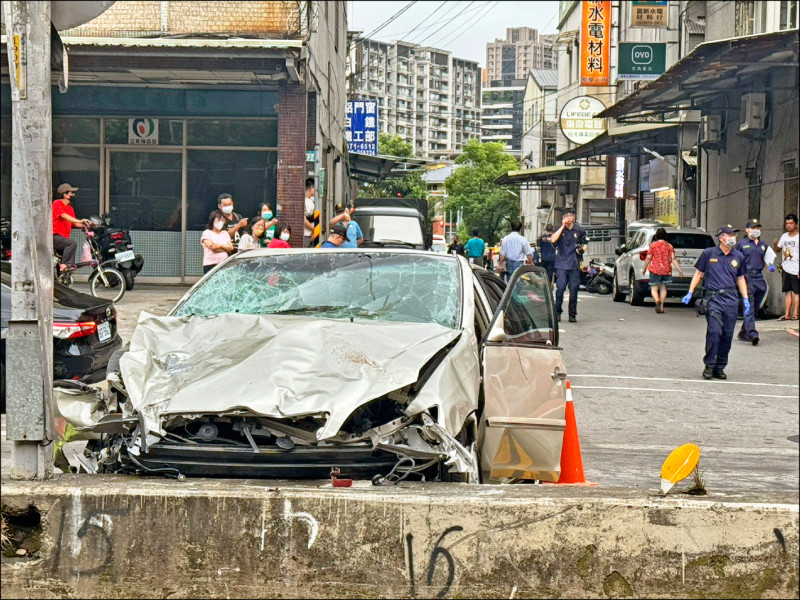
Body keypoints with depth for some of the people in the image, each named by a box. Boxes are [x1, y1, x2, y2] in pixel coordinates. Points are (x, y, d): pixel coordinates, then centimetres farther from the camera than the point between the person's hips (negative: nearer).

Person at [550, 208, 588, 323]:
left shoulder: (579, 230, 9)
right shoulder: (559, 229, 5)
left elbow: (585, 243, 23)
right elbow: (553, 240, -14)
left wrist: (582, 249, 0)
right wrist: (562, 226, -14)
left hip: (574, 265, 1)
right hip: (561, 264, -1)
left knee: (574, 290, 1)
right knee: (560, 288, -10)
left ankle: (572, 315, 8)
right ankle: (557, 313, -1)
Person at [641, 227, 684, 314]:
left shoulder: (653, 245, -4)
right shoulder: (669, 246, 3)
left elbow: (648, 258, -4)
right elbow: (673, 259, -4)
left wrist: (644, 268, 9)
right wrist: (679, 270, -3)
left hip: (655, 270, -3)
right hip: (666, 270, 3)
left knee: (654, 288, 1)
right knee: (663, 288, 15)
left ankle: (657, 300, -28)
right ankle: (661, 307, 10)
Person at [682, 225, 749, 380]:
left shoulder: (738, 257, 12)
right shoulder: (709, 253, 3)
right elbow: (699, 274, 10)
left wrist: (745, 299, 14)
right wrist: (690, 293, 5)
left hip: (731, 299, 3)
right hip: (713, 298, -3)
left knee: (727, 335, 2)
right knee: (714, 332, -15)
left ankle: (720, 367, 12)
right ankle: (709, 366, -4)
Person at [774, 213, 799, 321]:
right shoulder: (784, 236, 10)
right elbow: (778, 249, 22)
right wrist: (775, 244, -3)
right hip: (786, 269, 6)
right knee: (788, 291, 8)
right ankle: (787, 314, 10)